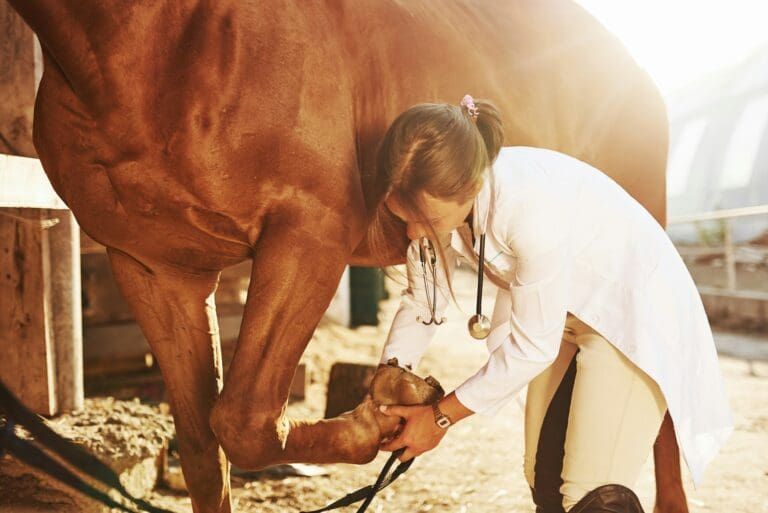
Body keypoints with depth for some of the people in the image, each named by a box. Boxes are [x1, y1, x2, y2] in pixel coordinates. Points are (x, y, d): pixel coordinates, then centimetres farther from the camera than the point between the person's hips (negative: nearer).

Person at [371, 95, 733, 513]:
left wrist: (441, 416, -18)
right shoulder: (441, 193, -17)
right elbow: (423, 298, -2)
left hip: (634, 311, -7)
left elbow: (532, 345, -27)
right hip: (559, 316, 7)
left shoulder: (532, 205, -38)